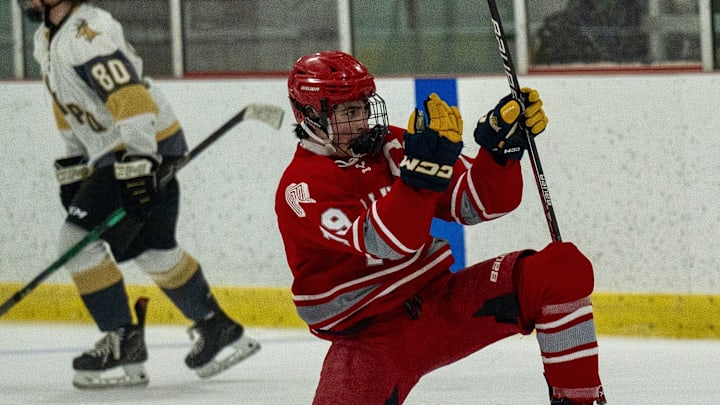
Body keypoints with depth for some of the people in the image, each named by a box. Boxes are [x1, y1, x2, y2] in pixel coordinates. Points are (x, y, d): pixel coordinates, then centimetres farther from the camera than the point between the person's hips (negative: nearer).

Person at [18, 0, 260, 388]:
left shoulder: (89, 34, -23)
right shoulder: (46, 40, 10)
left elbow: (130, 98, -31)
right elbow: (68, 105, 23)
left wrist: (137, 165, -36)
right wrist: (72, 165, 23)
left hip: (148, 148, -10)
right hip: (111, 151, 10)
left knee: (80, 239, -13)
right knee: (152, 250, 16)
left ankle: (122, 342, -5)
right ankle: (218, 330, 28)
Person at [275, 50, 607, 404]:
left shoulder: (392, 146, 5)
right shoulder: (303, 187, -14)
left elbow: (476, 203, 2)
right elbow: (385, 243, -29)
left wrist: (501, 143, -14)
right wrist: (422, 166, -40)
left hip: (439, 302, 5)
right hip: (370, 335, -5)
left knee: (564, 269, -13)